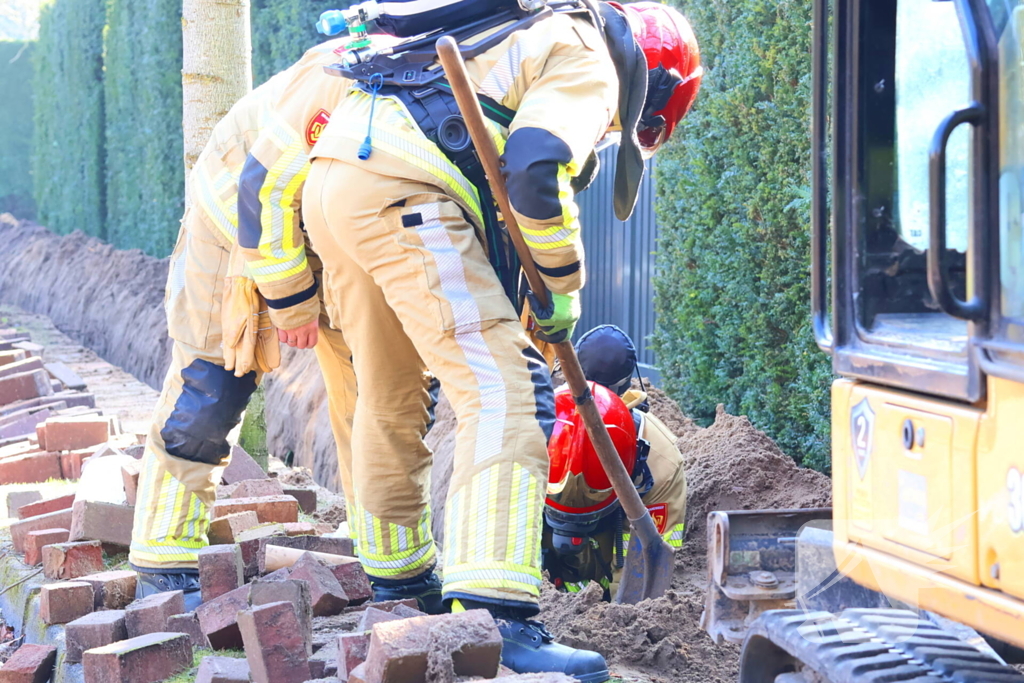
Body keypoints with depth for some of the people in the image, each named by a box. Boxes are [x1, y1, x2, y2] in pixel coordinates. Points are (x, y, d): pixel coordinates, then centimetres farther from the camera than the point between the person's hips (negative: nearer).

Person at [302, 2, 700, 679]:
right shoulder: (589, 63, 3)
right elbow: (536, 174, -15)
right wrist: (562, 292, -2)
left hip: (330, 180, 10)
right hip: (400, 192, -10)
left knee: (390, 394, 24)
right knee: (506, 390, -12)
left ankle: (397, 573, 41)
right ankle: (494, 618, -23)